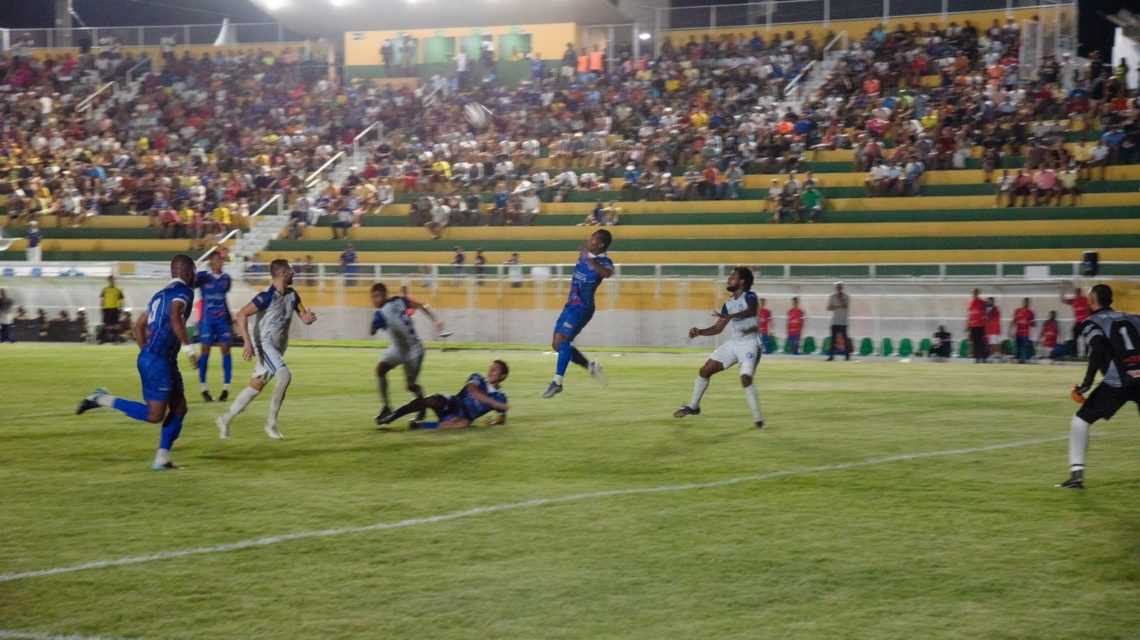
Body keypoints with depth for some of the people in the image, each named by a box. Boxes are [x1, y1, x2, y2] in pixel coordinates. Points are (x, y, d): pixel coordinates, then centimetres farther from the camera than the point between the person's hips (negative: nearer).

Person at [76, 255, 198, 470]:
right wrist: (189, 347, -21)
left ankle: (162, 458, 9)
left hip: (149, 357, 10)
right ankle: (104, 399, -5)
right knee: (154, 415, -8)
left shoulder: (162, 293, 20)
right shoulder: (184, 292, -7)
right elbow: (175, 318, -27)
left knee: (179, 408, 12)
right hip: (158, 361, -10)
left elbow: (139, 325, 23)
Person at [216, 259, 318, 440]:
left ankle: (225, 419, 22)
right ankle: (271, 424, -15)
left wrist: (308, 317, -13)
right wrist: (247, 342, -29)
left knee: (256, 386, 10)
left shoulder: (292, 295, 6)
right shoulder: (267, 296, -18)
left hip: (278, 347, 8)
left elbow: (304, 316, 13)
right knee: (285, 375, -24)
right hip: (264, 344, -8)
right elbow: (242, 314, -22)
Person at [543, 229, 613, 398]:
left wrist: (591, 261, -51)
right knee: (557, 344, 9)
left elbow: (607, 273, -41)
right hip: (570, 305, 9)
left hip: (582, 307, -9)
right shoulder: (584, 254, 6)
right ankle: (591, 366, 20)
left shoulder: (603, 261, -16)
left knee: (562, 340, -22)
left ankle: (557, 382, -20)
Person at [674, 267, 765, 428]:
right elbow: (717, 328, 15)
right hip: (734, 342, 8)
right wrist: (699, 332, -3)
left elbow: (752, 311, -36)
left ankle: (758, 419, -15)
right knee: (705, 371, 5)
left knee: (745, 379, -25)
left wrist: (731, 316, -52)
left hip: (750, 343, -8)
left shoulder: (749, 297, -12)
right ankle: (693, 407, 21)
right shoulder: (728, 304, 11)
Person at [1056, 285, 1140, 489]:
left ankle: (1077, 474, 0)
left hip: (1118, 381, -4)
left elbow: (1098, 350, -12)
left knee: (1081, 420, 9)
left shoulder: (1091, 323, 7)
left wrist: (1086, 383, -12)